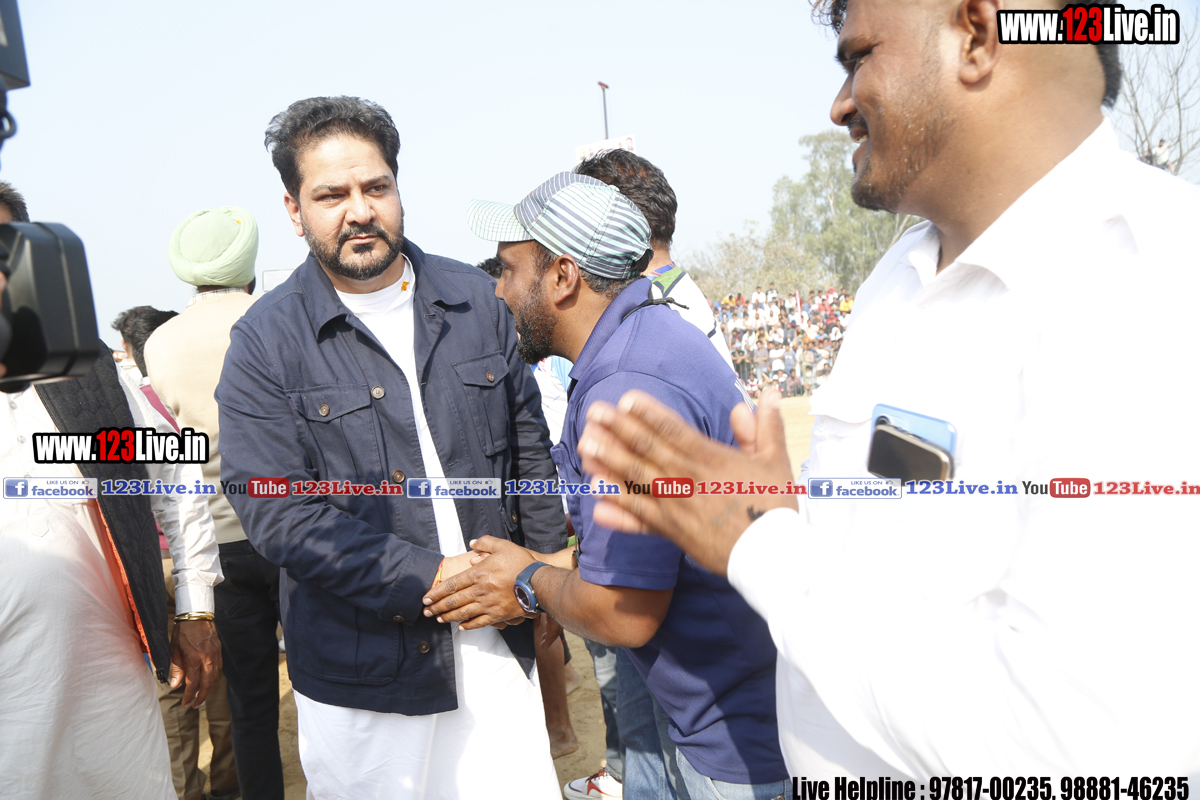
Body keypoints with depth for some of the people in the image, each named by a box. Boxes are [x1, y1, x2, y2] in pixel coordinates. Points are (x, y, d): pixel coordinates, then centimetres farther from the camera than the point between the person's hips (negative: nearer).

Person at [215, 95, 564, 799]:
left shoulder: (475, 299, 4)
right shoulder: (266, 341, -6)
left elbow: (529, 444, 10)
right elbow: (275, 510, -13)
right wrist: (426, 577, -18)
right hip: (361, 670, -2)